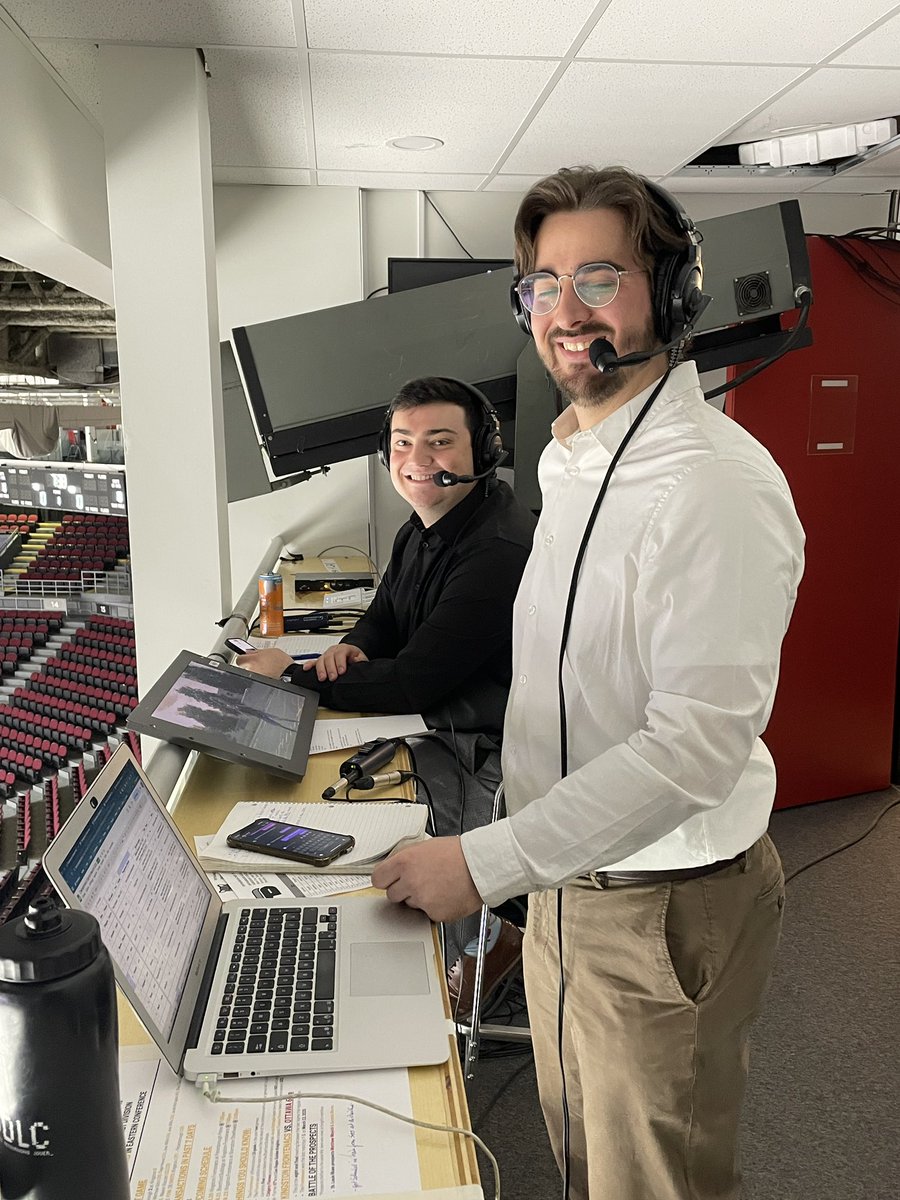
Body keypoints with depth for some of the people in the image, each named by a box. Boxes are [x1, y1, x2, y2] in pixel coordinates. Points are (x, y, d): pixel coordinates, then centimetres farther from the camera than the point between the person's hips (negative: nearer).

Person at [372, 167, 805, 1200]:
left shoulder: (715, 482, -23)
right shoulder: (574, 463, 8)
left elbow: (699, 743, -28)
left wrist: (486, 862, -25)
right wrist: (517, 851, 16)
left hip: (665, 909, -8)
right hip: (565, 881, 8)